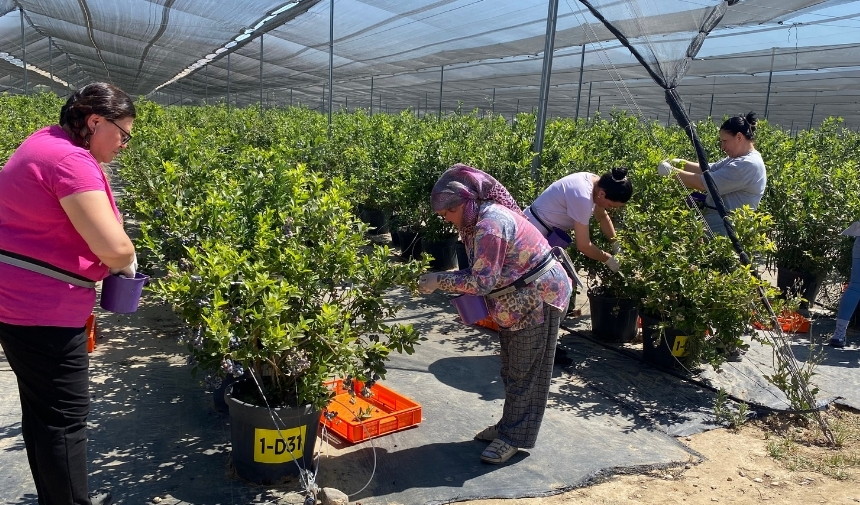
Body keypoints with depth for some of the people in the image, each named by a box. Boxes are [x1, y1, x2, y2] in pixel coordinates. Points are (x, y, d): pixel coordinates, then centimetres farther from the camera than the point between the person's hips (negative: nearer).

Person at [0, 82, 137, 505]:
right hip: (43, 309, -11)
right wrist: (126, 264, -5)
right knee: (64, 417, 2)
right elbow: (114, 247, -29)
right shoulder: (71, 160, -21)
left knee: (41, 410, 21)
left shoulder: (46, 141, 12)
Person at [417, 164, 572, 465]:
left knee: (525, 372, 2)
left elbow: (482, 281, -29)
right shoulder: (478, 220, 4)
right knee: (512, 369, 18)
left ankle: (514, 437, 13)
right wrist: (445, 281, -8)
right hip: (517, 302, 10)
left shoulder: (490, 224, -27)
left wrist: (439, 281, -22)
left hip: (538, 300, -10)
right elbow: (482, 272, 7)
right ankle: (510, 425, 31)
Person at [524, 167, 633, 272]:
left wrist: (616, 244, 7)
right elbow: (583, 246, -26)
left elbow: (602, 217, 14)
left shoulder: (596, 183, -5)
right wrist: (609, 259, -11)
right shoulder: (582, 198, -33)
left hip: (547, 230, 9)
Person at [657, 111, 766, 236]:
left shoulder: (748, 164, -18)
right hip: (714, 219, 10)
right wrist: (681, 163, -5)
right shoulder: (738, 158, 15)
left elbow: (703, 183, -22)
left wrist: (672, 172, -16)